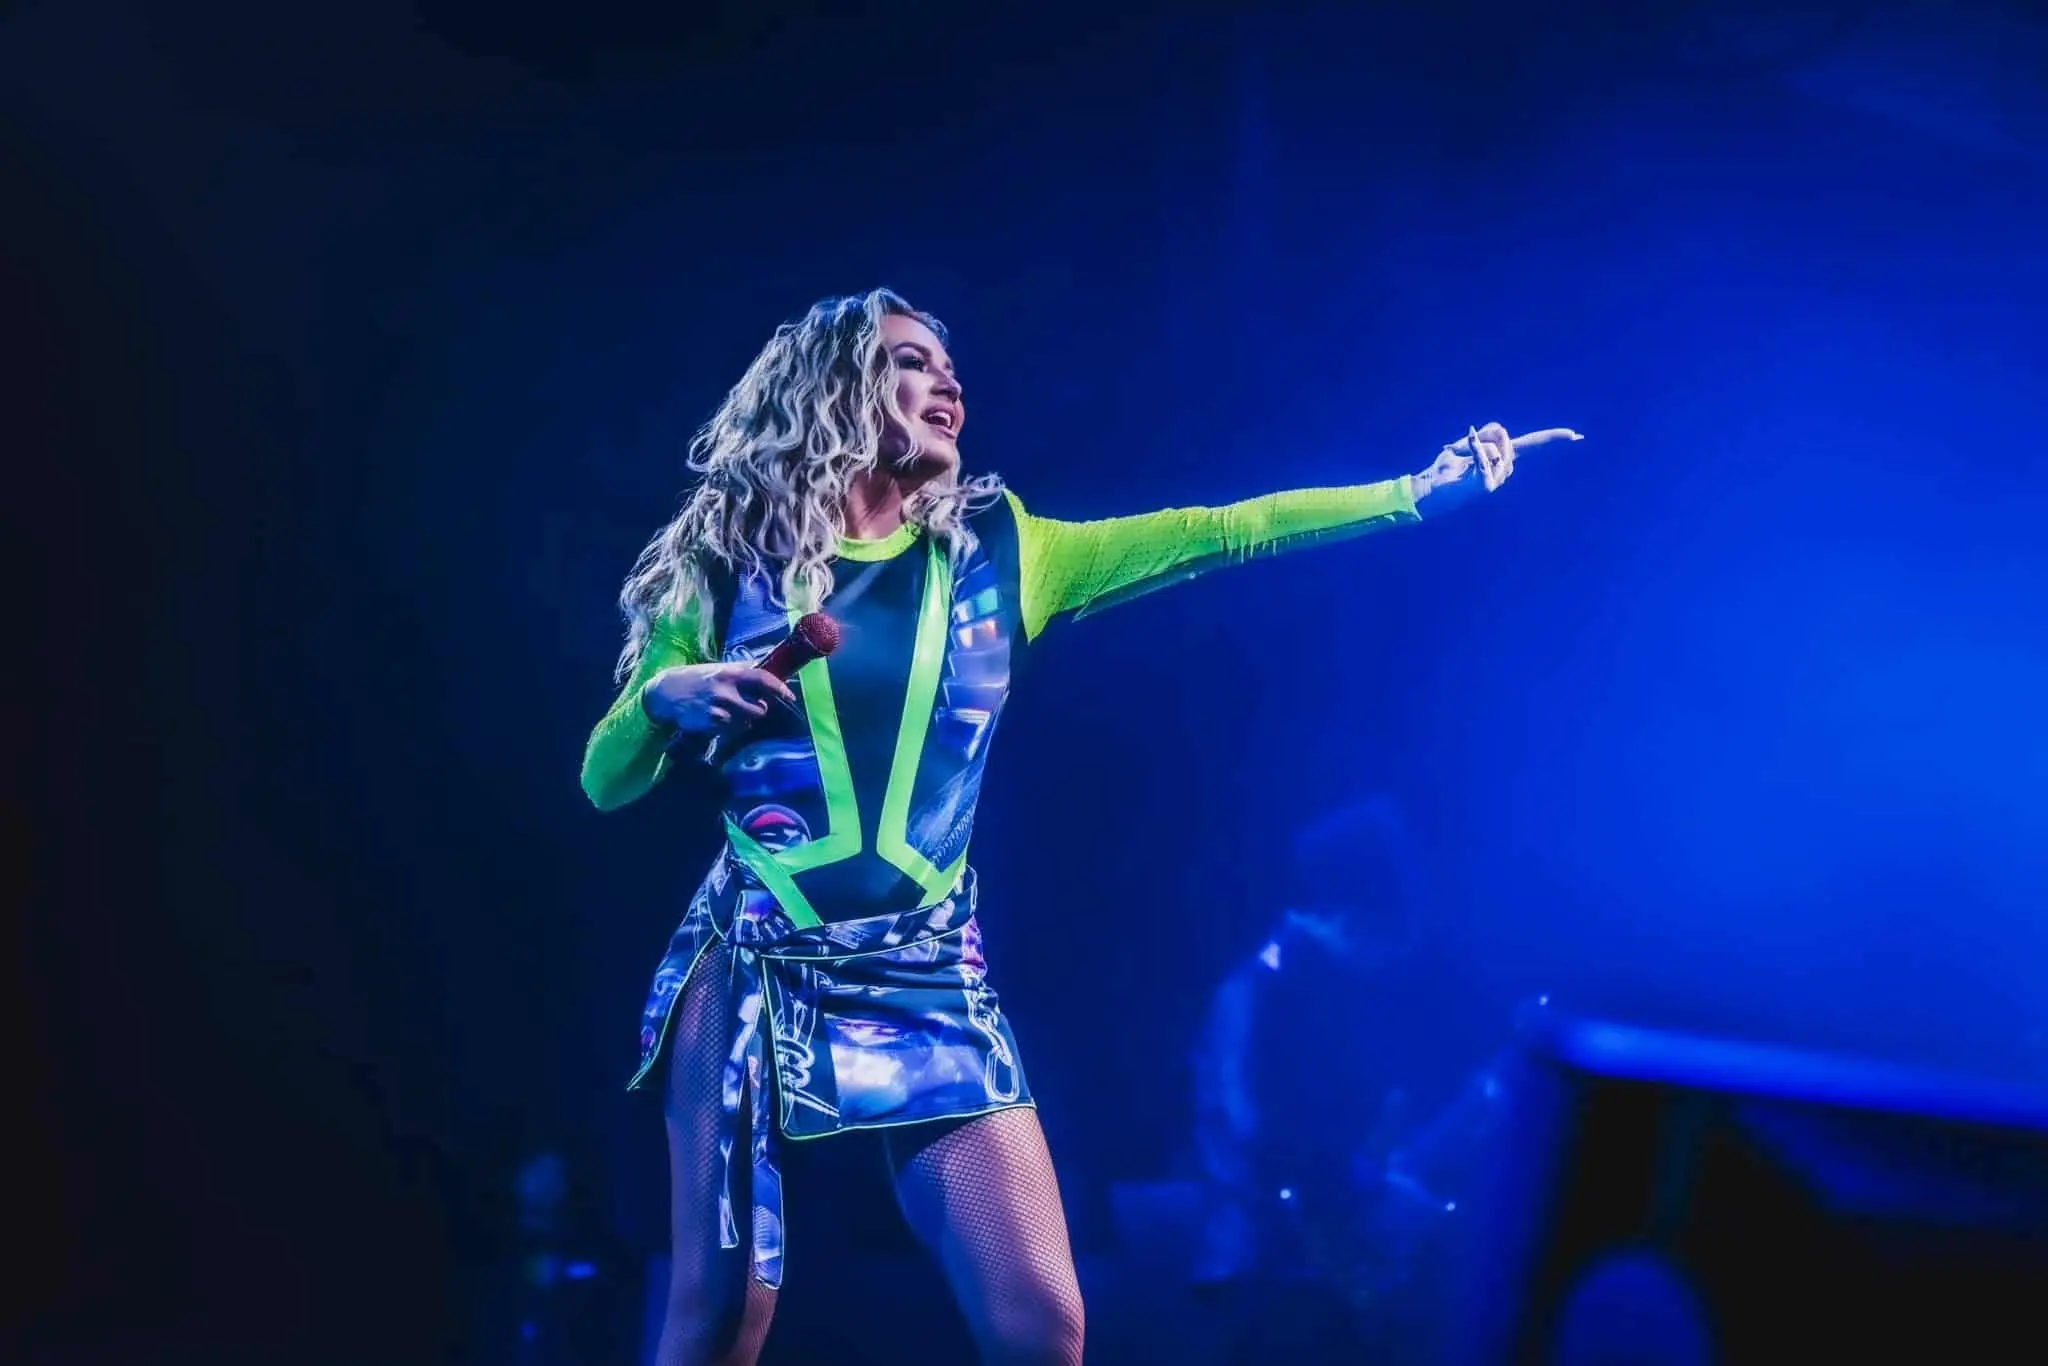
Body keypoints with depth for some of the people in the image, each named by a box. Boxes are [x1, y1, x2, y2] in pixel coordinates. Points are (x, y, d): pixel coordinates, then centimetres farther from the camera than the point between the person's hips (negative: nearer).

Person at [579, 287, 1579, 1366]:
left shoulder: (997, 551, 6)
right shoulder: (726, 566, 1)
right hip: (753, 971, -1)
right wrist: (666, 698, -15)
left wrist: (1419, 491, 0)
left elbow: (1223, 531, 3)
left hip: (929, 981, 2)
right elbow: (607, 784, 6)